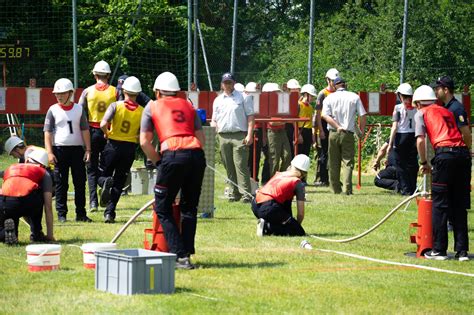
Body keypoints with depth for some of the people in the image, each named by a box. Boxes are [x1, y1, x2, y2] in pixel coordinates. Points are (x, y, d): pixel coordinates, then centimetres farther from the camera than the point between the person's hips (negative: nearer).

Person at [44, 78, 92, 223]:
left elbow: (85, 130, 9)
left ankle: (81, 213, 8)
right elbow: (48, 132, 0)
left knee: (80, 182, 2)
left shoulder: (79, 109, 7)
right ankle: (61, 214, 6)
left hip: (77, 149, 2)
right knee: (61, 184, 1)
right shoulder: (53, 110, 2)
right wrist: (49, 152, -8)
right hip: (59, 149, -2)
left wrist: (88, 149, 2)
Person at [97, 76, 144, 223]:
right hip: (130, 148, 2)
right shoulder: (142, 112, -2)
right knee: (119, 182, 10)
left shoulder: (116, 106, -7)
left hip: (113, 145, -2)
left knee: (102, 175, 15)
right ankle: (109, 212, 2)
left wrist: (106, 134, 1)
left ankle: (106, 182, -22)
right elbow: (142, 136, -3)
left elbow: (103, 124, -19)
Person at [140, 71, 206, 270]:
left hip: (173, 155, -4)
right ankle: (186, 252, 13)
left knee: (163, 208, 5)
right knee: (189, 207, 18)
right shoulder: (188, 106, 27)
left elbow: (144, 142, 11)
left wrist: (159, 162, 19)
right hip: (196, 154, 4)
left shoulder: (152, 107, 17)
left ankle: (180, 255, -5)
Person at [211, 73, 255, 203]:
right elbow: (214, 120, 20)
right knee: (229, 167, 5)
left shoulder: (242, 97, 5)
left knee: (241, 165, -12)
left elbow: (250, 116, 1)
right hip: (223, 137, 4)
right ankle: (235, 193, 12)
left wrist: (249, 135, -9)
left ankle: (246, 194, -14)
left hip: (239, 136, -4)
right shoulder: (218, 100, 17)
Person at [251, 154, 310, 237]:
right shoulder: (298, 183, 7)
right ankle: (268, 228, -14)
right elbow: (300, 213, 5)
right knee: (300, 232, -1)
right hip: (269, 209, -7)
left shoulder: (278, 174, 25)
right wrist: (296, 226, 25)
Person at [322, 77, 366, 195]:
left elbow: (325, 115, -7)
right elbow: (362, 115, -2)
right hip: (348, 133, -1)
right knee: (348, 161, -1)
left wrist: (337, 127, -11)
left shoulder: (329, 98, 4)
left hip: (333, 133, 1)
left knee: (334, 162, 11)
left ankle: (335, 188, 14)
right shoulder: (354, 97, 3)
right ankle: (347, 188, -16)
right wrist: (362, 131, 7)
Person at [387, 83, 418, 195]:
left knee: (401, 165, 4)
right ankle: (412, 189, 13)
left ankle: (405, 189, 0)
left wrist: (390, 144, -6)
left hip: (401, 137, -3)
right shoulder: (416, 108, 1)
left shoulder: (398, 108, -7)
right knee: (412, 164, 12)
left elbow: (394, 127, -9)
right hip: (413, 137, 3)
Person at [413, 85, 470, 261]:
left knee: (440, 204, 2)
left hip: (445, 153, -5)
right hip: (463, 153, 5)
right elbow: (461, 133, 21)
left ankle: (439, 250, 2)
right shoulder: (447, 111, 29)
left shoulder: (421, 113, 13)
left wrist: (424, 163, 13)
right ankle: (462, 250, 8)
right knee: (459, 206, 10)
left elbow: (421, 140, 3)